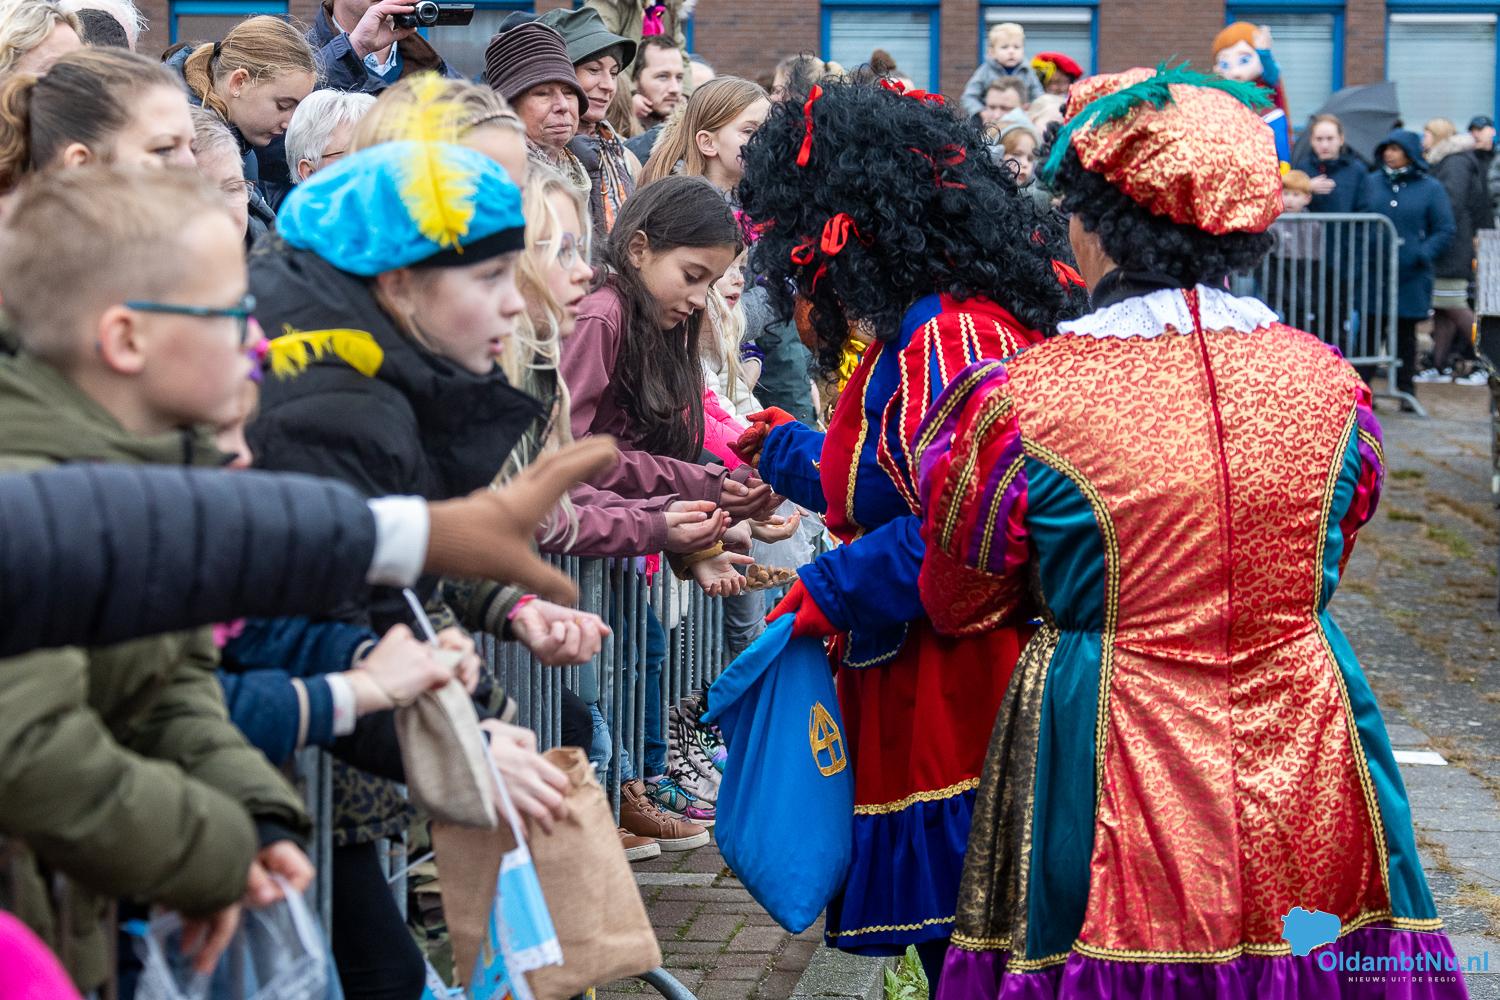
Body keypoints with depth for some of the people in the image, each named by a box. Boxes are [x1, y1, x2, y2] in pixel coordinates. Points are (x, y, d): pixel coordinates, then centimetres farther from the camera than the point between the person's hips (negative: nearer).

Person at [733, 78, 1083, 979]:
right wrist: (788, 449, 46)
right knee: (947, 945, 14)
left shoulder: (958, 337, -18)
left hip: (960, 715, -10)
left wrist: (835, 592, -16)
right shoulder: (912, 337, 16)